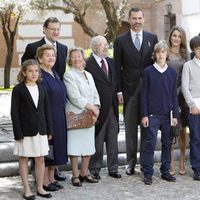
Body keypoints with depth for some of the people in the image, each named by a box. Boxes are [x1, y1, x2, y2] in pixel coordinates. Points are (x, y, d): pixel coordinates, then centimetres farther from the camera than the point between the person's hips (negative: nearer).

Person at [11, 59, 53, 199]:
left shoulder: (42, 88, 7)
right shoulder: (18, 89, -6)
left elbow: (47, 110, 9)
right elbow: (14, 112, -7)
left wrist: (49, 130, 6)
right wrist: (18, 133, -12)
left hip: (40, 130, 4)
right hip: (25, 130, -4)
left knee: (40, 159, 8)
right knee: (24, 159, 5)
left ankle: (40, 188, 19)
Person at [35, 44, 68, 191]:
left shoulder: (55, 74, 14)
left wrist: (63, 116, 14)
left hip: (59, 117, 9)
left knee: (57, 146, 13)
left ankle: (51, 178, 24)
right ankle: (45, 181, 8)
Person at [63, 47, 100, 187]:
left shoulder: (88, 75, 17)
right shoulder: (69, 75, -6)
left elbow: (95, 94, 14)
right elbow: (74, 97, -14)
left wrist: (96, 107, -3)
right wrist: (90, 107, -13)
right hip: (75, 116, -6)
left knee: (88, 146, 9)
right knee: (75, 146, -3)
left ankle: (84, 173, 20)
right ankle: (75, 175, 7)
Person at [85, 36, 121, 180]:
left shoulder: (111, 62, 12)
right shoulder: (88, 64, -13)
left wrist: (117, 95, 7)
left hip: (112, 106, 6)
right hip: (98, 108, -6)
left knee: (113, 140, 12)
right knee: (97, 140, 4)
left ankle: (113, 168, 22)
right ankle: (95, 170, 17)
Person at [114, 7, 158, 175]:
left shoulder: (152, 38, 6)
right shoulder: (121, 40, 2)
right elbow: (117, 67, 2)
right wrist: (119, 90, -5)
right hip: (129, 90, -1)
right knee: (130, 127, 5)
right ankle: (131, 161, 13)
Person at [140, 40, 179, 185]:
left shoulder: (172, 72, 6)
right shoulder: (148, 71, 0)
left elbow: (174, 95, 8)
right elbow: (144, 94, 0)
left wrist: (175, 115, 2)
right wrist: (144, 115, -6)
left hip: (167, 115, 3)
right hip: (152, 114, -3)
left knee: (167, 144, 8)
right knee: (150, 144, -4)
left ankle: (165, 171, 18)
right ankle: (148, 174, 3)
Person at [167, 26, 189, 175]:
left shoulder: (186, 55, 9)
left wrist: (178, 92, -3)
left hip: (182, 94, 2)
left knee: (182, 130, 6)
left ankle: (182, 163, 15)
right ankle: (171, 163, 6)